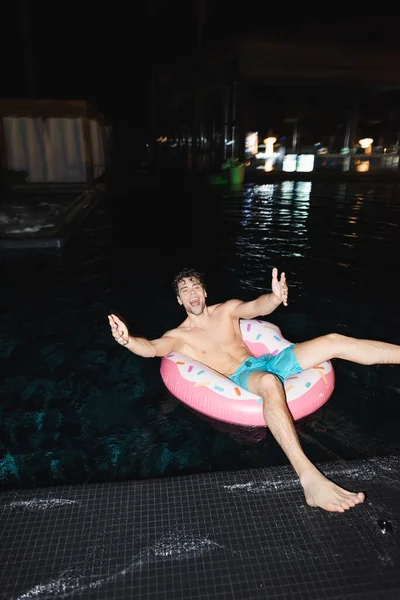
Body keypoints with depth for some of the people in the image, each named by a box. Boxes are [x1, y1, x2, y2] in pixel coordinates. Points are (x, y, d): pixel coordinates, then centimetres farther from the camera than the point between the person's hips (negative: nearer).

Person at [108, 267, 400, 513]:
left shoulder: (227, 309, 14)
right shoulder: (179, 335, 6)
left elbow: (256, 307, -6)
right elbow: (151, 348, -14)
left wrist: (276, 297, -31)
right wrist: (128, 340, -38)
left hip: (267, 361, 5)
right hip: (241, 377, -5)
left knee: (334, 341, -7)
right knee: (270, 382, -43)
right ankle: (310, 478, -55)